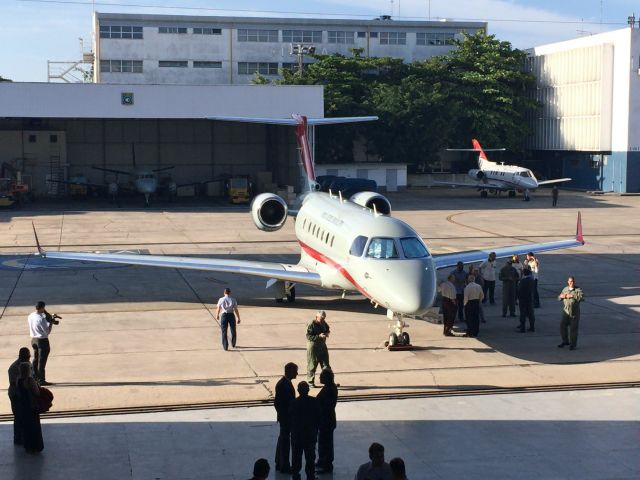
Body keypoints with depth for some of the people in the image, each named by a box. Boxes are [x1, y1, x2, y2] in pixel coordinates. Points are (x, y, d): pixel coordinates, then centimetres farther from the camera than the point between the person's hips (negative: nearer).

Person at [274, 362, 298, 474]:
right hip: (285, 418, -10)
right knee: (285, 441, 0)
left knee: (282, 440, 18)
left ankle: (279, 464, 30)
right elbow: (277, 404, -23)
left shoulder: (286, 382, 7)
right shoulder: (282, 385, -22)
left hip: (288, 417, 10)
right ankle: (284, 466, 9)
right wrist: (283, 417, -19)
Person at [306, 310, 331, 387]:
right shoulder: (311, 324, -15)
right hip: (313, 346, -7)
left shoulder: (324, 323, 5)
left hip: (322, 345, 7)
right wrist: (319, 336, -27)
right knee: (312, 365, 1)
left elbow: (327, 330, 23)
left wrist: (327, 333, -1)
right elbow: (309, 336, -19)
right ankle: (310, 382, 13)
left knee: (326, 364, 8)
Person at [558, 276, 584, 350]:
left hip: (574, 313, -5)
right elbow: (559, 297, 19)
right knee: (562, 326, 6)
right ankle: (565, 341, 26)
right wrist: (561, 296, -5)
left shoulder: (578, 289, -4)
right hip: (565, 312, 5)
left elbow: (582, 297, -20)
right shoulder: (565, 289, 12)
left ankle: (573, 344, 12)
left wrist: (572, 296, -24)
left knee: (573, 328, -1)